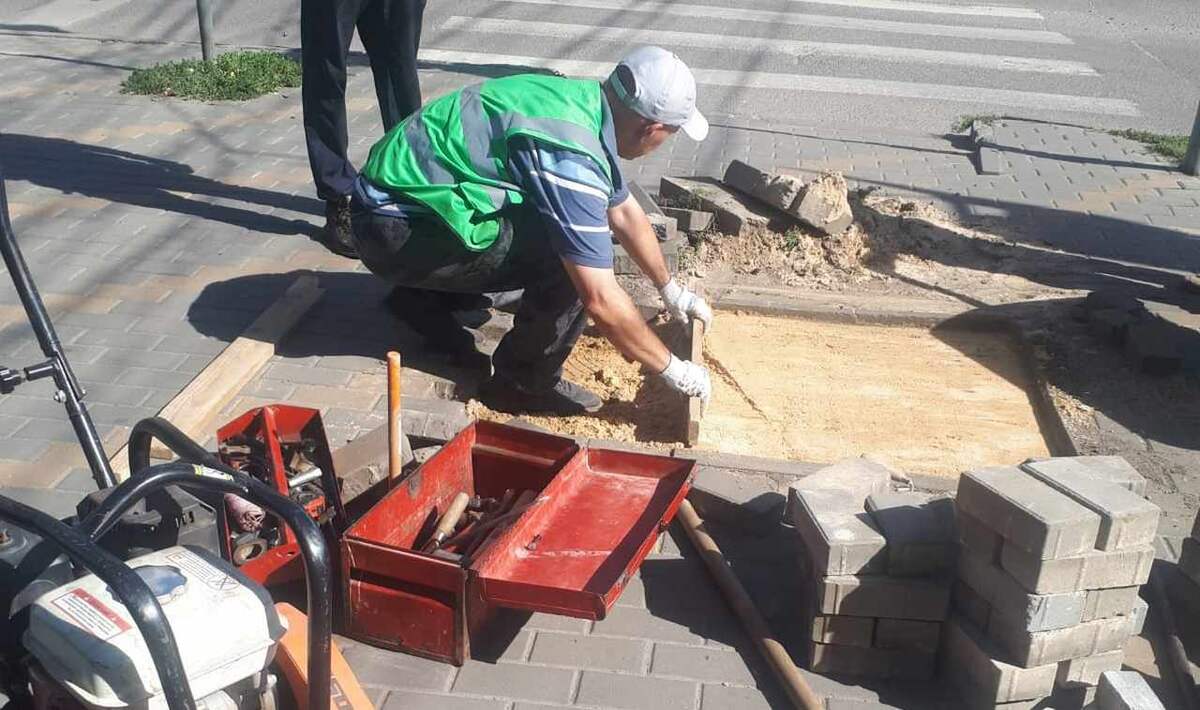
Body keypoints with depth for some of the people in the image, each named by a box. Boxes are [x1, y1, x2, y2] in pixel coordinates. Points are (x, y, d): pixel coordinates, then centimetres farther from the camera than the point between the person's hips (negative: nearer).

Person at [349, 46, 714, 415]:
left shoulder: (588, 102, 4)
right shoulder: (571, 158, -25)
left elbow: (624, 212, 19)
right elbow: (599, 299, -23)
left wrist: (671, 290, 29)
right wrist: (672, 369, -10)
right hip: (397, 230, -9)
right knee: (573, 259, -18)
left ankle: (427, 298, 18)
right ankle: (525, 382, 0)